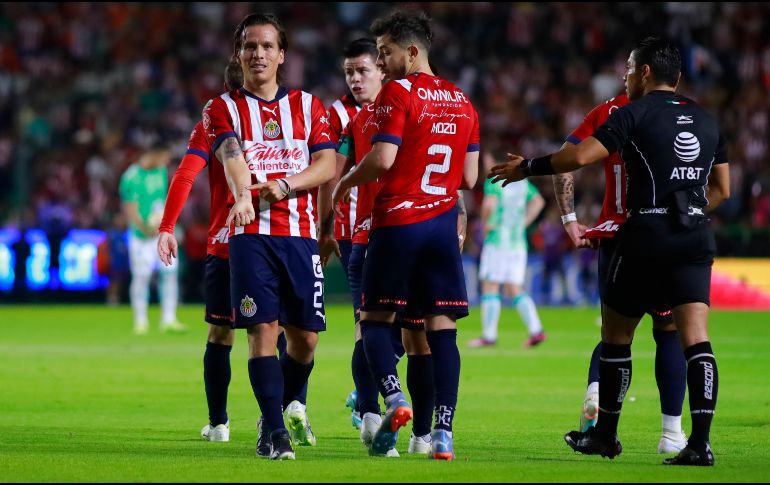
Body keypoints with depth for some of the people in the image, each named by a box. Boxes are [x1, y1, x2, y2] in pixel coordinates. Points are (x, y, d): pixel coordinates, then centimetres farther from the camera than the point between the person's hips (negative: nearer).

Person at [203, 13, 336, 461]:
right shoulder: (223, 109, 6)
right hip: (251, 234, -2)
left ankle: (291, 403, 34)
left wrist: (285, 185, -14)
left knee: (305, 336, 5)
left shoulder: (308, 106, 14)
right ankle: (276, 431, -10)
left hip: (301, 233, 2)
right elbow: (231, 155, -15)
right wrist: (243, 196, -35)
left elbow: (327, 165, 4)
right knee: (263, 329, -13)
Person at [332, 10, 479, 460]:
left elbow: (383, 158, -16)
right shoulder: (462, 101, 12)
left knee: (375, 319, 8)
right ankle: (443, 434, -6)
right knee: (442, 328, 1)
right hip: (443, 223, 5)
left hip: (398, 221, -5)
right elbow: (469, 177, 12)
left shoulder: (398, 92, -7)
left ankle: (395, 398, -14)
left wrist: (346, 183, 1)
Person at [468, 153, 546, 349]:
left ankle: (489, 335, -1)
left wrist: (486, 223, -10)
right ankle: (535, 330, -5)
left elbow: (489, 204, -26)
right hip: (518, 242, 7)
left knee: (490, 288, 0)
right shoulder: (521, 181, 12)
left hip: (497, 241, -7)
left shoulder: (493, 181, -10)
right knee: (514, 290, 9)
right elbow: (538, 201, 20)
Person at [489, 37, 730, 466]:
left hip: (647, 237, -4)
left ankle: (605, 434, 23)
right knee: (696, 339, -4)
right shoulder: (706, 120, 14)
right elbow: (722, 189, 21)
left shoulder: (635, 113, -3)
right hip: (696, 238, 4)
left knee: (616, 335, 12)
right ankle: (700, 441, -17)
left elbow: (579, 157, -12)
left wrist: (527, 167, 2)